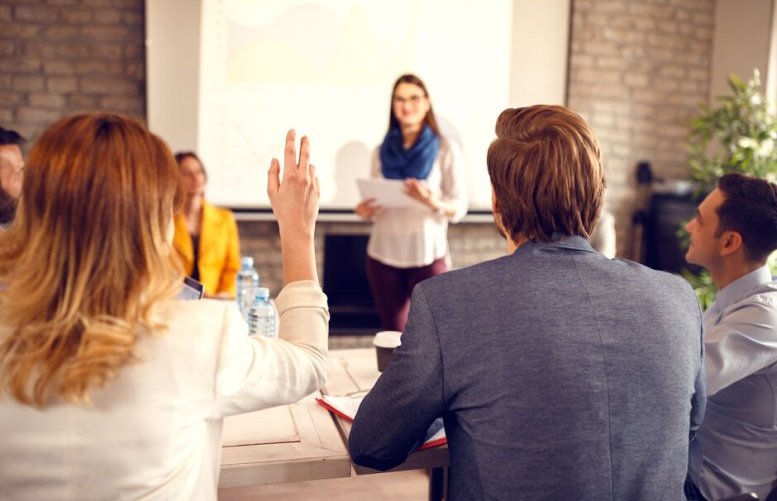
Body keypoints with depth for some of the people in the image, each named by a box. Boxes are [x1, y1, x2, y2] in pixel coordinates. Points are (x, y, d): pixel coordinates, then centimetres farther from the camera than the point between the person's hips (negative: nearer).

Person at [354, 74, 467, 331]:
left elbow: (460, 207, -4)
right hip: (383, 255, 3)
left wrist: (434, 203, -24)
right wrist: (366, 211, -6)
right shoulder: (382, 152, 8)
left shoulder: (445, 149, -1)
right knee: (392, 336, 10)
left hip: (427, 256, -3)